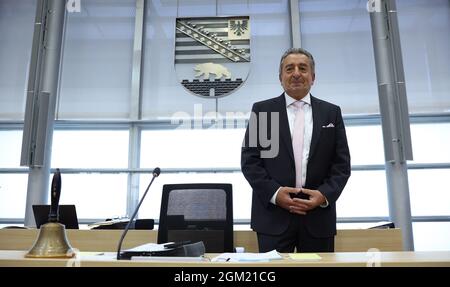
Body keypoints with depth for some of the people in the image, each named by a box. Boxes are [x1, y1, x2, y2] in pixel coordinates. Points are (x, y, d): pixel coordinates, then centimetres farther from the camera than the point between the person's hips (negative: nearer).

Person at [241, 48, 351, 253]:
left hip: (319, 215, 2)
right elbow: (249, 160, 0)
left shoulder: (331, 113, 9)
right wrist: (274, 193, -12)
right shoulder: (261, 110, 5)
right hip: (274, 215, -1)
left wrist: (325, 195, -9)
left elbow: (342, 164, 7)